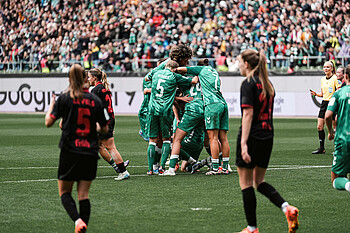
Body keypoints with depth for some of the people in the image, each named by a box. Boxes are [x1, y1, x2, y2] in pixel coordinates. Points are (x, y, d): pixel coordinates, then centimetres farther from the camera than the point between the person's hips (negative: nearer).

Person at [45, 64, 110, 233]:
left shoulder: (64, 98, -4)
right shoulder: (95, 100, 3)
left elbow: (49, 122, -2)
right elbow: (105, 129, 8)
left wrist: (51, 105, 16)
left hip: (69, 151, -2)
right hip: (90, 153, 2)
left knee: (65, 192, 7)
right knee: (84, 194, 7)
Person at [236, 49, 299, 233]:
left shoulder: (248, 84, -12)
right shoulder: (267, 84, 12)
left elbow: (248, 114, -19)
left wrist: (243, 144, -22)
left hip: (252, 136, -8)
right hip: (268, 137, 8)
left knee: (246, 183, 3)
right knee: (259, 181, 16)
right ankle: (287, 208, -4)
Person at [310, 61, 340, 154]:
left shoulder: (335, 78, -9)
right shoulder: (323, 79, 12)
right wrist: (316, 94, 2)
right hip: (324, 103, 7)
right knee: (319, 127, 2)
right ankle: (321, 148, 10)